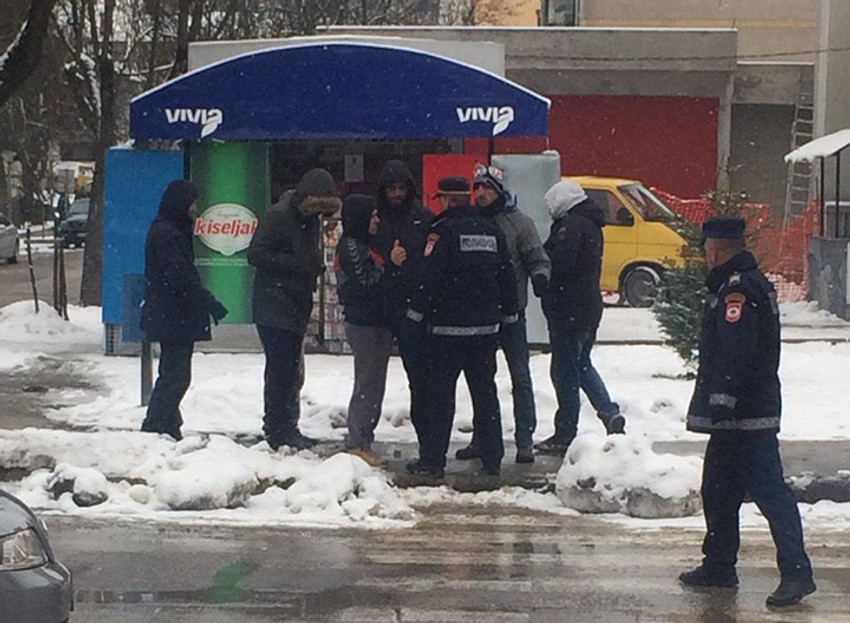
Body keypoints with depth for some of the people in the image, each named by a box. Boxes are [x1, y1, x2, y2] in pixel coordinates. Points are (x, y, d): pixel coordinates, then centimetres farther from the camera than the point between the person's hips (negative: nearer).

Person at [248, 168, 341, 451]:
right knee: (280, 369, -8)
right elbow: (256, 254, -18)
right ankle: (277, 431, -3)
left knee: (289, 370, 12)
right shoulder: (277, 216, -13)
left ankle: (286, 428, 20)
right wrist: (296, 265, -22)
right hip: (273, 308, -8)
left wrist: (316, 265, 2)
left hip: (297, 308, 8)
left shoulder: (310, 220, 13)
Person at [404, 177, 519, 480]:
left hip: (448, 328, -5)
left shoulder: (444, 230, -10)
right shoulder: (492, 231, 9)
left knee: (440, 394, 0)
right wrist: (509, 311, 23)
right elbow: (507, 276, 14)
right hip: (486, 327, 5)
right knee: (485, 392, 12)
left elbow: (429, 276, -14)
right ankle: (492, 459, 14)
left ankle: (432, 460, 0)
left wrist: (416, 313, -5)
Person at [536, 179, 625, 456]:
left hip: (568, 308, -10)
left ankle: (564, 436, 3)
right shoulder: (591, 224, 15)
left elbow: (559, 260, -27)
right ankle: (611, 415, 12)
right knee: (582, 365, 22)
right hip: (589, 306, 10)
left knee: (565, 371, -3)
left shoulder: (571, 224, -16)